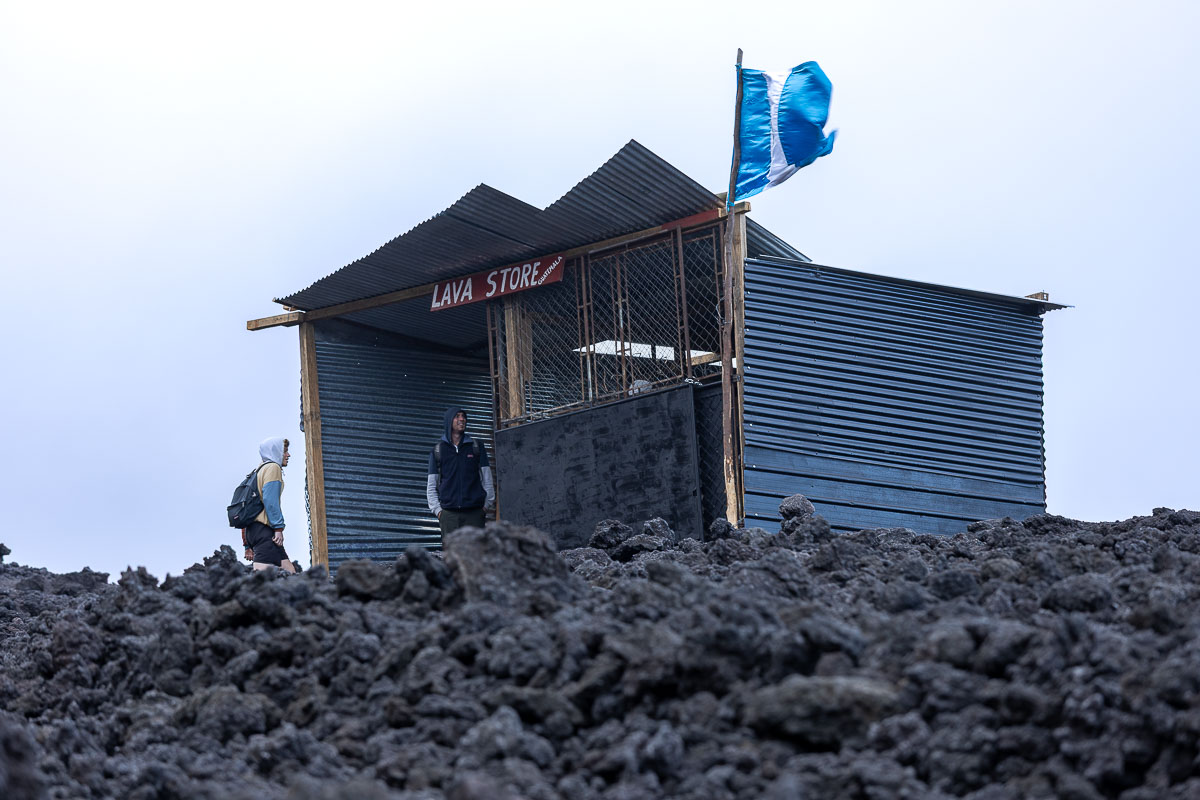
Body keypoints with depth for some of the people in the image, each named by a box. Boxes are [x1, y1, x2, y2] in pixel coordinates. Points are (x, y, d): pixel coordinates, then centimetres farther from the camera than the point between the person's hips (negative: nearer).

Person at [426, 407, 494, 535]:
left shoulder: (477, 447, 12)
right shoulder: (438, 450, 11)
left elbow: (487, 480, 12)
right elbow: (431, 486, 12)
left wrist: (487, 504, 2)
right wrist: (437, 509, 1)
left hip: (474, 512, 0)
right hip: (449, 513, 0)